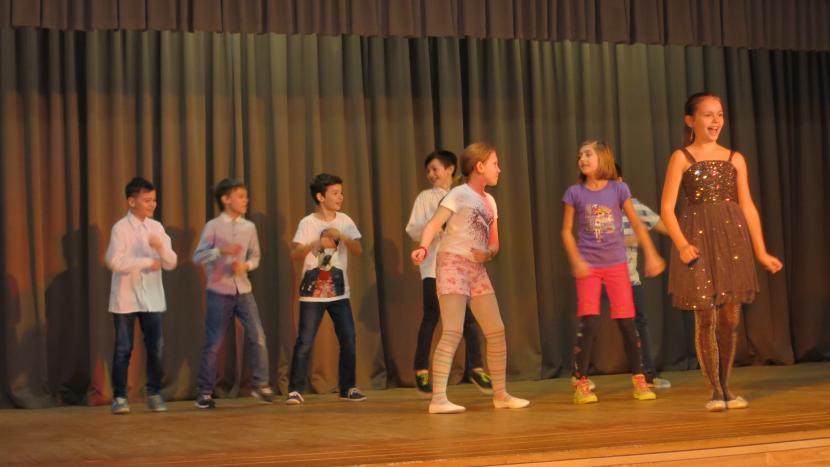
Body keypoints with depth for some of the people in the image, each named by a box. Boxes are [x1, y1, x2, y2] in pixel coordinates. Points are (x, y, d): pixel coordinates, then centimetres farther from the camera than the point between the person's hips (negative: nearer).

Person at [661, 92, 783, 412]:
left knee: (731, 318, 3)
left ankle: (726, 388, 14)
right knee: (706, 317, -6)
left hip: (732, 239, 3)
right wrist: (682, 245, -18)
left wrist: (761, 251, 7)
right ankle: (716, 391, 3)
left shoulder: (735, 159, 12)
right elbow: (667, 208, -4)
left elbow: (747, 207, 12)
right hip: (698, 240, -3)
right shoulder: (681, 158, 2)